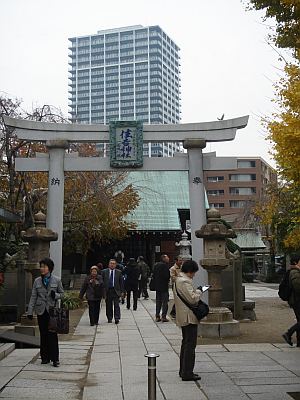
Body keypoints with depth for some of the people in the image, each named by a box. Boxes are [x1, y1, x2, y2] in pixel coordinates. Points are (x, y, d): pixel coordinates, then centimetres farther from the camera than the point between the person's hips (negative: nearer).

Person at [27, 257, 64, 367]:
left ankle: (55, 359, 2)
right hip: (41, 311, 2)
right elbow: (33, 297, 6)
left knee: (53, 335, -4)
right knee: (43, 335, 8)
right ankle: (45, 357, 18)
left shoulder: (57, 280, 1)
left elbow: (62, 294, 8)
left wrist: (55, 295, -14)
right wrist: (30, 311, 1)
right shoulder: (37, 281, 6)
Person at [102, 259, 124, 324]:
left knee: (116, 305, -7)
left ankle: (117, 318, -7)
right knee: (108, 305, 6)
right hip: (107, 291, 1)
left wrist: (121, 291, 0)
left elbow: (121, 282, 6)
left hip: (116, 291, -1)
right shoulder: (104, 272, 4)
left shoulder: (119, 272, 5)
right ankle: (109, 318, 16)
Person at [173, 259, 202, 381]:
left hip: (183, 318, 11)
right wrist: (198, 292, -5)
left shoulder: (178, 280, 13)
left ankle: (183, 370, 26)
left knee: (186, 343, 18)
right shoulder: (185, 281, -20)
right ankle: (187, 373, -2)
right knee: (190, 345, -6)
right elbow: (193, 299, -23)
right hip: (189, 317, -11)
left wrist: (195, 292, 11)